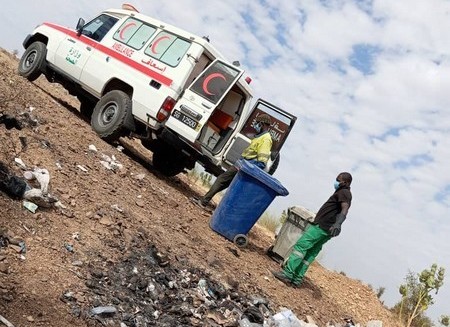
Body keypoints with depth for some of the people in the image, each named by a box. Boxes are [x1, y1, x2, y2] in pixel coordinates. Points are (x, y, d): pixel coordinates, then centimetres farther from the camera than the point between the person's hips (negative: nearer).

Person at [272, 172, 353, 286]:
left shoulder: (343, 192, -7)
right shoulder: (345, 194, 23)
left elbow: (345, 209, -26)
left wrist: (338, 223, -44)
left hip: (321, 226, -10)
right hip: (326, 230, 10)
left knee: (300, 245, -14)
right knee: (310, 254, 7)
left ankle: (287, 274, -19)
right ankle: (297, 279, 6)